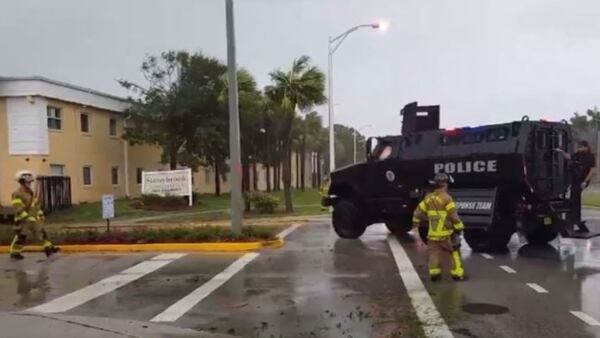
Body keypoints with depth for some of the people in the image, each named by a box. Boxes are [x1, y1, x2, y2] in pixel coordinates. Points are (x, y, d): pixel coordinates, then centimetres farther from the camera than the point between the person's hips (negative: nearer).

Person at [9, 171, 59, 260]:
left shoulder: (30, 192, 14)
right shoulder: (17, 194, -15)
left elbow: (36, 204, 21)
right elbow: (18, 208, -23)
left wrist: (40, 214, 17)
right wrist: (26, 217, -26)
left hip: (34, 219, 8)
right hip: (23, 220, -8)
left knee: (41, 232, 5)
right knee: (21, 236, 0)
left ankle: (48, 248, 6)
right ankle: (14, 253, 15)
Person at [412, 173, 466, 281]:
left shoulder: (428, 198, 4)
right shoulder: (446, 198, -14)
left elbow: (418, 212, 8)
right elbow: (453, 216, -15)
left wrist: (415, 223, 21)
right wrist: (459, 228, -4)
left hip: (433, 233, 5)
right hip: (446, 233, -5)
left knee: (434, 253, 10)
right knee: (454, 252, 8)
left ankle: (434, 273, 6)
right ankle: (457, 273, 12)